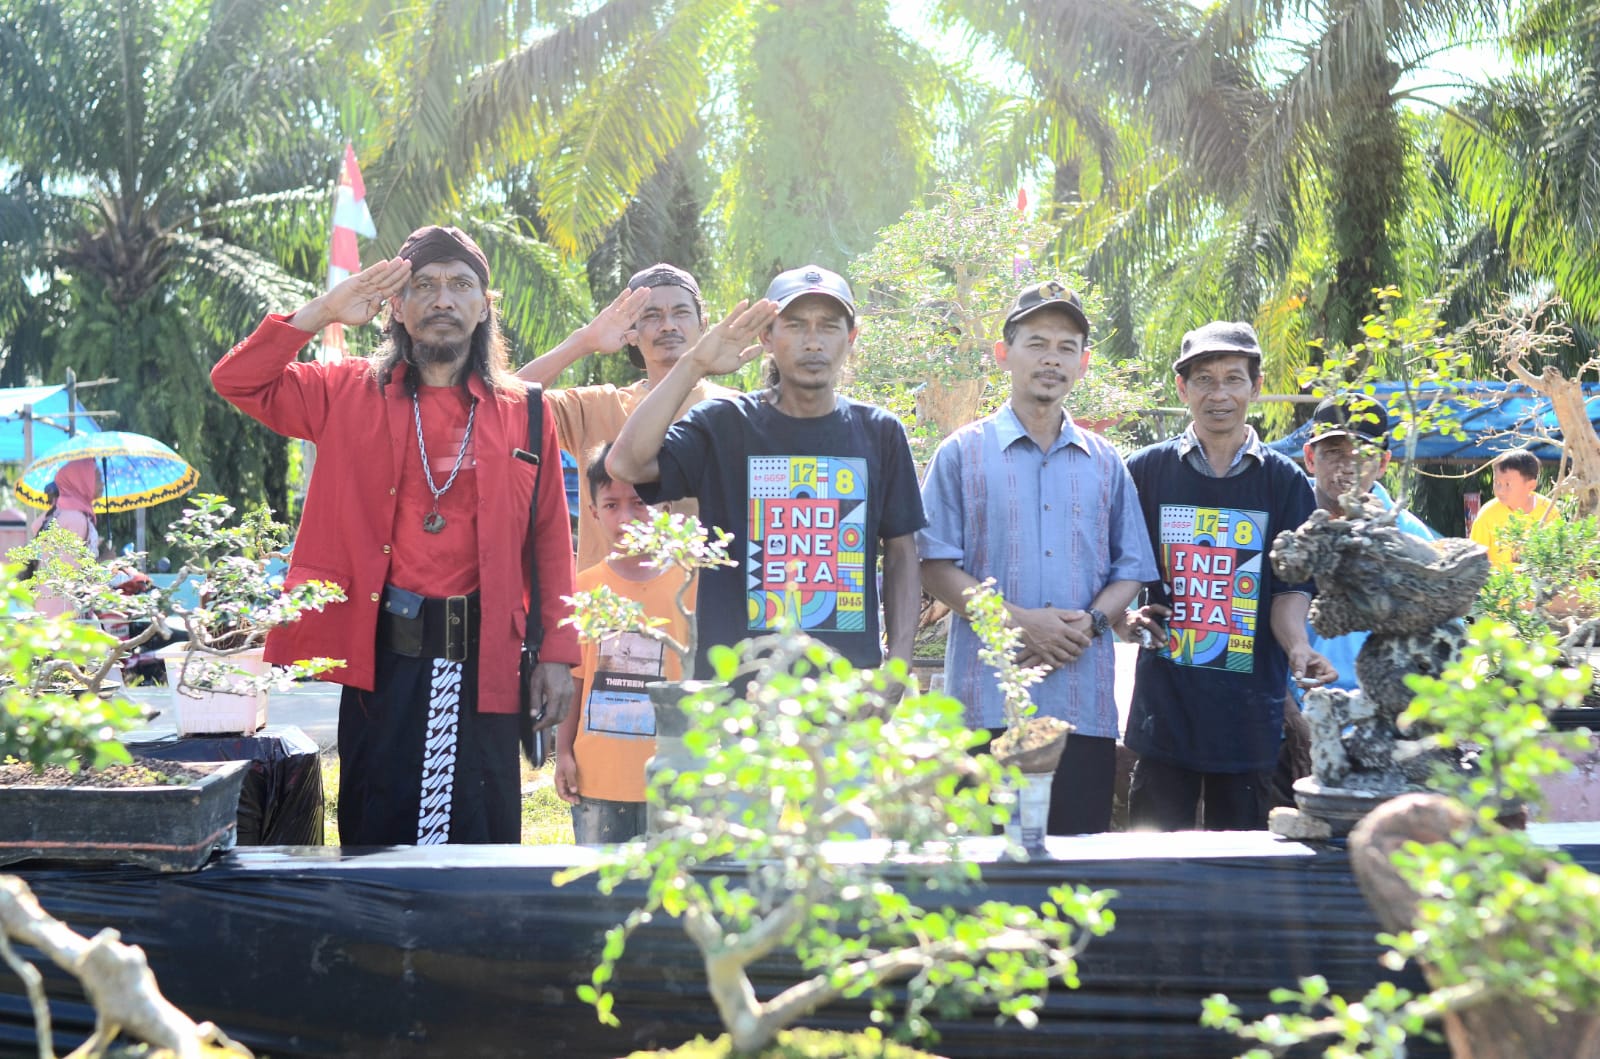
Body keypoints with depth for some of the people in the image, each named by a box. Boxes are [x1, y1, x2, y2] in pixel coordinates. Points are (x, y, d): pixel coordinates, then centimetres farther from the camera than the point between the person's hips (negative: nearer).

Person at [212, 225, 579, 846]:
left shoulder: (522, 413, 9)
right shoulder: (349, 395, 10)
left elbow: (550, 538, 8)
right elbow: (236, 381, 4)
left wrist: (557, 653, 1)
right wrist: (324, 312, -3)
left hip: (480, 658, 0)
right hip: (379, 653, 0)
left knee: (479, 833, 3)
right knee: (376, 829, 5)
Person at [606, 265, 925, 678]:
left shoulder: (879, 433, 10)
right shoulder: (723, 424, 4)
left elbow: (901, 551, 14)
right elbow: (626, 464, -12)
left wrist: (899, 660, 4)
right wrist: (694, 365, -13)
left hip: (850, 675, 2)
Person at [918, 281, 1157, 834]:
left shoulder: (1105, 463, 15)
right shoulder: (963, 453, 6)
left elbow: (1130, 570, 15)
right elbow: (936, 566, -1)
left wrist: (1089, 622, -7)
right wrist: (1020, 621, -13)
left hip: (1084, 702, 3)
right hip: (987, 701, -3)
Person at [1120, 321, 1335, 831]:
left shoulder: (1285, 482, 6)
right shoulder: (1145, 471, 5)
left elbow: (1291, 588, 3)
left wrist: (1297, 646, -17)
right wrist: (1125, 617, -11)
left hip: (1249, 709, 1)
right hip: (1164, 706, -1)